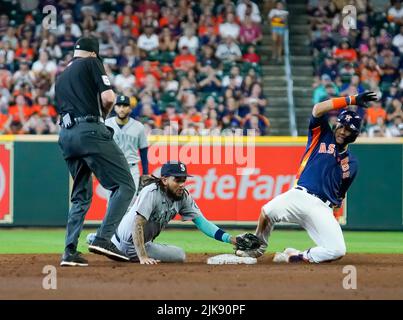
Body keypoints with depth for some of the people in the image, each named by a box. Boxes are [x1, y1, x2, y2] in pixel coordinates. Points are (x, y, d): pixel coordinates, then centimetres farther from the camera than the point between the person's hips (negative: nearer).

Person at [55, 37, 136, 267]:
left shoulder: (61, 78, 28)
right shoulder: (91, 63, 6)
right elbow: (108, 98, -6)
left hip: (66, 135, 8)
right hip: (90, 131, -8)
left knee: (81, 195, 16)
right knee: (125, 185, -7)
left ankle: (70, 252, 8)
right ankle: (103, 239, -21)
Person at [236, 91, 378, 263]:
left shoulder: (352, 163, 21)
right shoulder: (322, 135, 12)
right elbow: (318, 110, -6)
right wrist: (351, 100, -9)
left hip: (323, 209, 0)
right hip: (300, 196, 0)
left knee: (337, 250, -20)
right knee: (267, 211, -20)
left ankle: (297, 256, 3)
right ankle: (257, 248, 12)